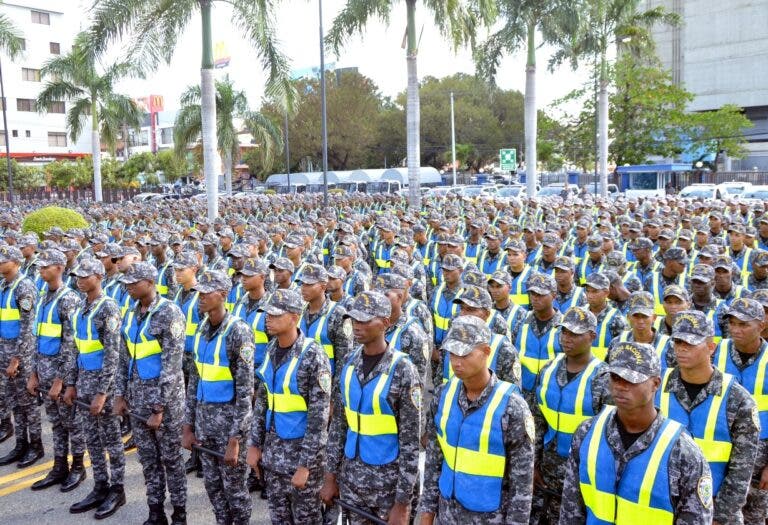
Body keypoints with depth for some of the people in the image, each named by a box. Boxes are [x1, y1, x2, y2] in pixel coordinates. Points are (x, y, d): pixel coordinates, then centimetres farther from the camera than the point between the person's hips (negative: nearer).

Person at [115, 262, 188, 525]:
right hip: (137, 394, 7)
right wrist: (120, 394, 9)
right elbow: (125, 359, 15)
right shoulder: (131, 314, 7)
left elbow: (171, 365, -18)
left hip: (164, 394, -7)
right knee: (147, 457, 13)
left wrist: (159, 407, -18)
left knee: (171, 457, 5)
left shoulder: (169, 313, -15)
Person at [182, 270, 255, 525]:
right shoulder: (201, 329, 5)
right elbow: (194, 380, 11)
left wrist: (235, 438, -19)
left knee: (234, 485, 6)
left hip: (229, 416, -6)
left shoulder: (238, 332, -16)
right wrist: (188, 425, 9)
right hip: (204, 415, 6)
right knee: (212, 483, 16)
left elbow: (245, 390, -17)